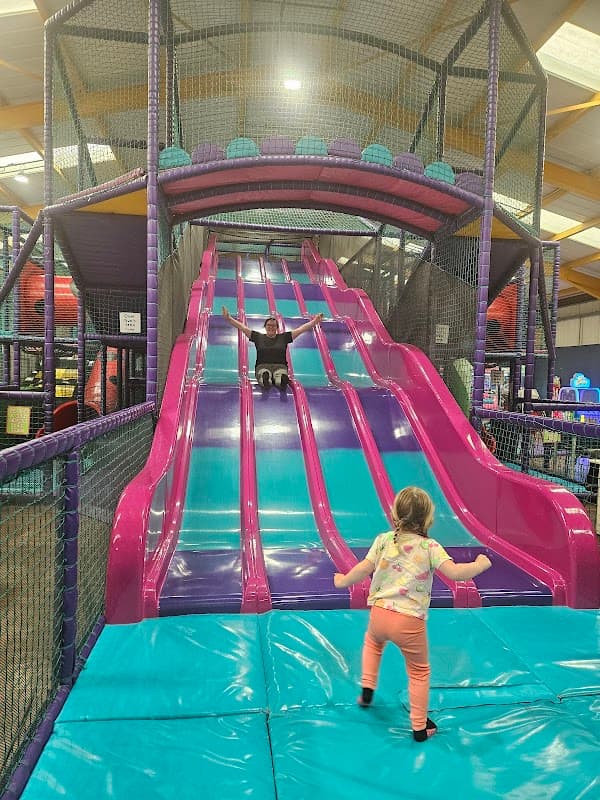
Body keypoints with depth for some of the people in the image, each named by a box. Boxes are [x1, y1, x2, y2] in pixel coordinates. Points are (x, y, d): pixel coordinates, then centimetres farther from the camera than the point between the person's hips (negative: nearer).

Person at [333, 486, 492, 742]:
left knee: (373, 641, 38)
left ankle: (367, 688, 33)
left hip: (380, 613, 3)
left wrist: (343, 581, 13)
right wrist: (481, 565, -1)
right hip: (410, 622, -2)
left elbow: (364, 569, -5)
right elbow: (454, 572, -19)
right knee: (419, 672, 21)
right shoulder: (430, 547, -9)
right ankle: (420, 727, 31)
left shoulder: (383, 540, -2)